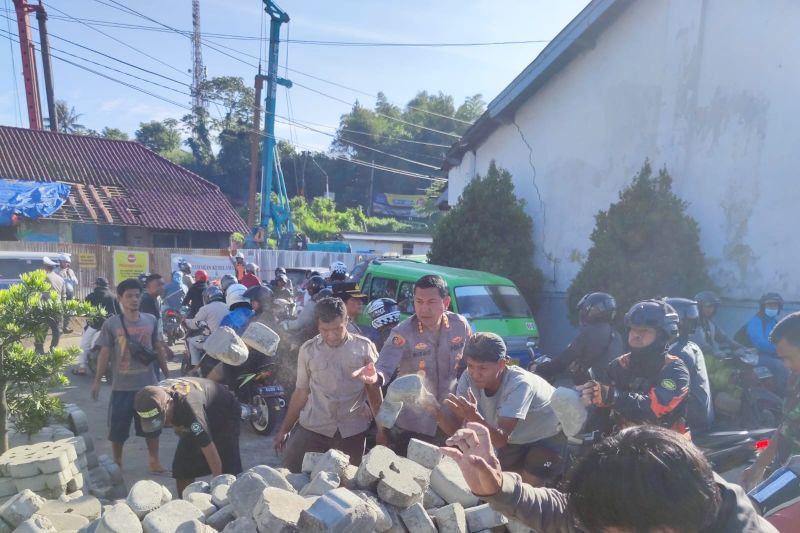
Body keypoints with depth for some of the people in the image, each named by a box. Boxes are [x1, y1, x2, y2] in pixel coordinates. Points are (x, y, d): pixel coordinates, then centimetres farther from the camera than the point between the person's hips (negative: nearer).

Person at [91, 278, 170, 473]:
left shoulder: (150, 320, 1)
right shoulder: (111, 323, -7)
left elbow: (158, 349, 9)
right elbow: (105, 353, -2)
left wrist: (167, 374, 11)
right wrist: (97, 380, -4)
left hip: (148, 384, 2)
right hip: (122, 386, -2)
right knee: (118, 428, 11)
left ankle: (154, 460, 26)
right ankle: (117, 462, 31)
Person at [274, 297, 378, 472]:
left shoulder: (364, 347, -3)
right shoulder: (308, 349, 1)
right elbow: (301, 392, 9)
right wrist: (284, 429, 11)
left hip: (353, 430, 0)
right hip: (313, 426, 1)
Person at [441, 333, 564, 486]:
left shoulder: (519, 384, -37)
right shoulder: (469, 378, -23)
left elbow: (501, 439, -42)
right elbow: (454, 429, -22)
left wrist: (474, 417, -60)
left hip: (548, 437, -4)